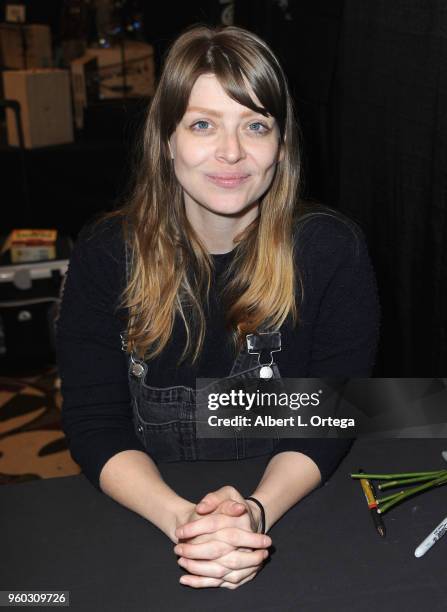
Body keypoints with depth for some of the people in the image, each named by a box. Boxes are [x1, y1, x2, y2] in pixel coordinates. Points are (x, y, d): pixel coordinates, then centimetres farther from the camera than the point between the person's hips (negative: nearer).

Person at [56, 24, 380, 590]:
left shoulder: (333, 250, -6)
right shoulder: (104, 254, -5)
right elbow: (93, 423, -8)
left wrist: (258, 511, -23)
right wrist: (180, 519, -24)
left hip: (295, 509, 0)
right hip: (145, 515, 1)